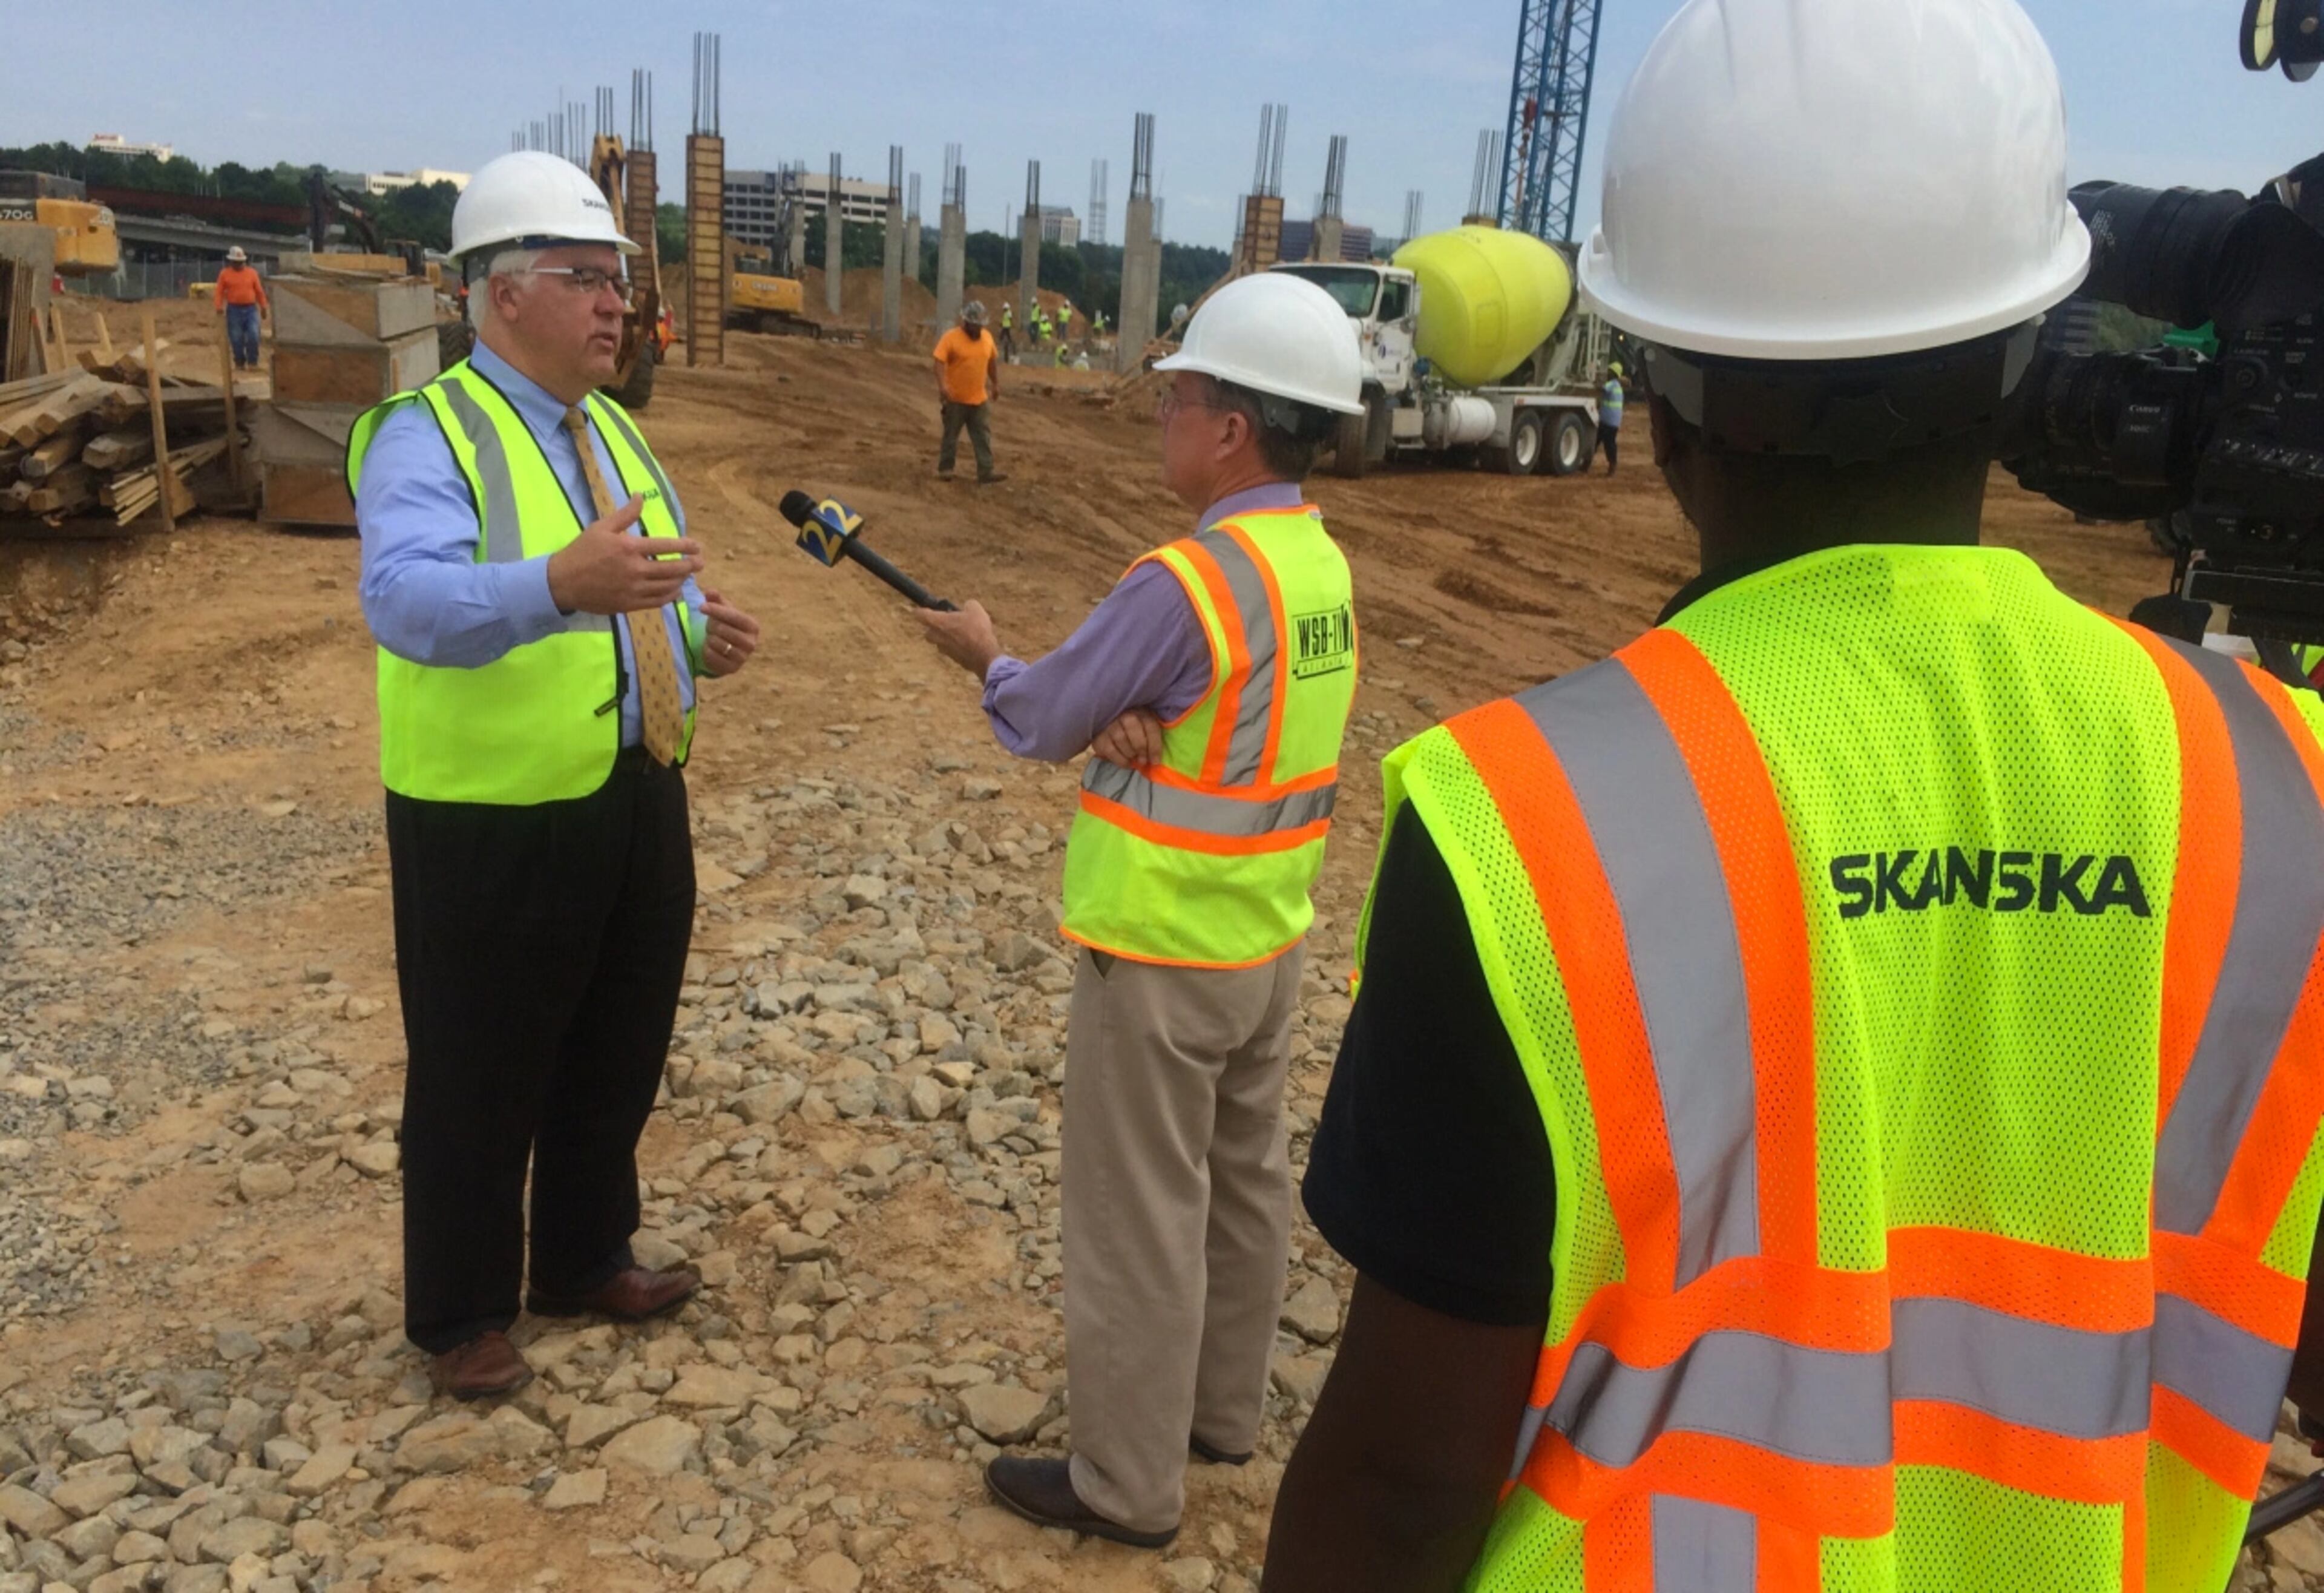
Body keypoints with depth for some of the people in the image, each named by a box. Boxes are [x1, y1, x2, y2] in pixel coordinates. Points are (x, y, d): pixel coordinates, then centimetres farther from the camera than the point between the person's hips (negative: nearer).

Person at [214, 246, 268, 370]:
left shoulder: (252, 272, 6)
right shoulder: (225, 274, 3)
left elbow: (259, 291, 9)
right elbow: (219, 292, 1)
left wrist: (264, 307, 8)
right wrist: (218, 308, -9)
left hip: (251, 309, 1)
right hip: (234, 310, -1)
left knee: (253, 336, -9)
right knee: (237, 339, 3)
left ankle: (253, 362, 4)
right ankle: (239, 363, 16)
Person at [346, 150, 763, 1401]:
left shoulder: (614, 429, 10)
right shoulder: (425, 435, -15)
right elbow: (407, 600, -33)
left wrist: (700, 634, -5)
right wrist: (561, 585, -51)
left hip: (638, 802, 8)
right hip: (493, 825, -7)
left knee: (618, 1058, 20)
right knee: (479, 1083, 8)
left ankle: (584, 1262, 42)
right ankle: (461, 1316, 29)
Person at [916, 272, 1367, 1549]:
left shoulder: (1185, 581, -24)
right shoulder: (1322, 561, 2)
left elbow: (1040, 724, -12)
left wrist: (986, 655, 7)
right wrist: (1128, 724, -14)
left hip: (1163, 952, -9)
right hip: (1270, 935, 9)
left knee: (1137, 1214, 5)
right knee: (1245, 1180, 20)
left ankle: (1127, 1481, 19)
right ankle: (1222, 1411, 37)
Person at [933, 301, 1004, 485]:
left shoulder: (987, 338, 6)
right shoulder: (950, 338, -12)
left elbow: (992, 362, 18)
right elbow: (940, 362, -19)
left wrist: (996, 385, 18)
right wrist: (942, 386, -32)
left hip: (980, 399, 5)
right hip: (955, 399, -5)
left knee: (983, 437, 0)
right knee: (951, 435, 7)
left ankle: (986, 473, -1)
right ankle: (945, 468, 20)